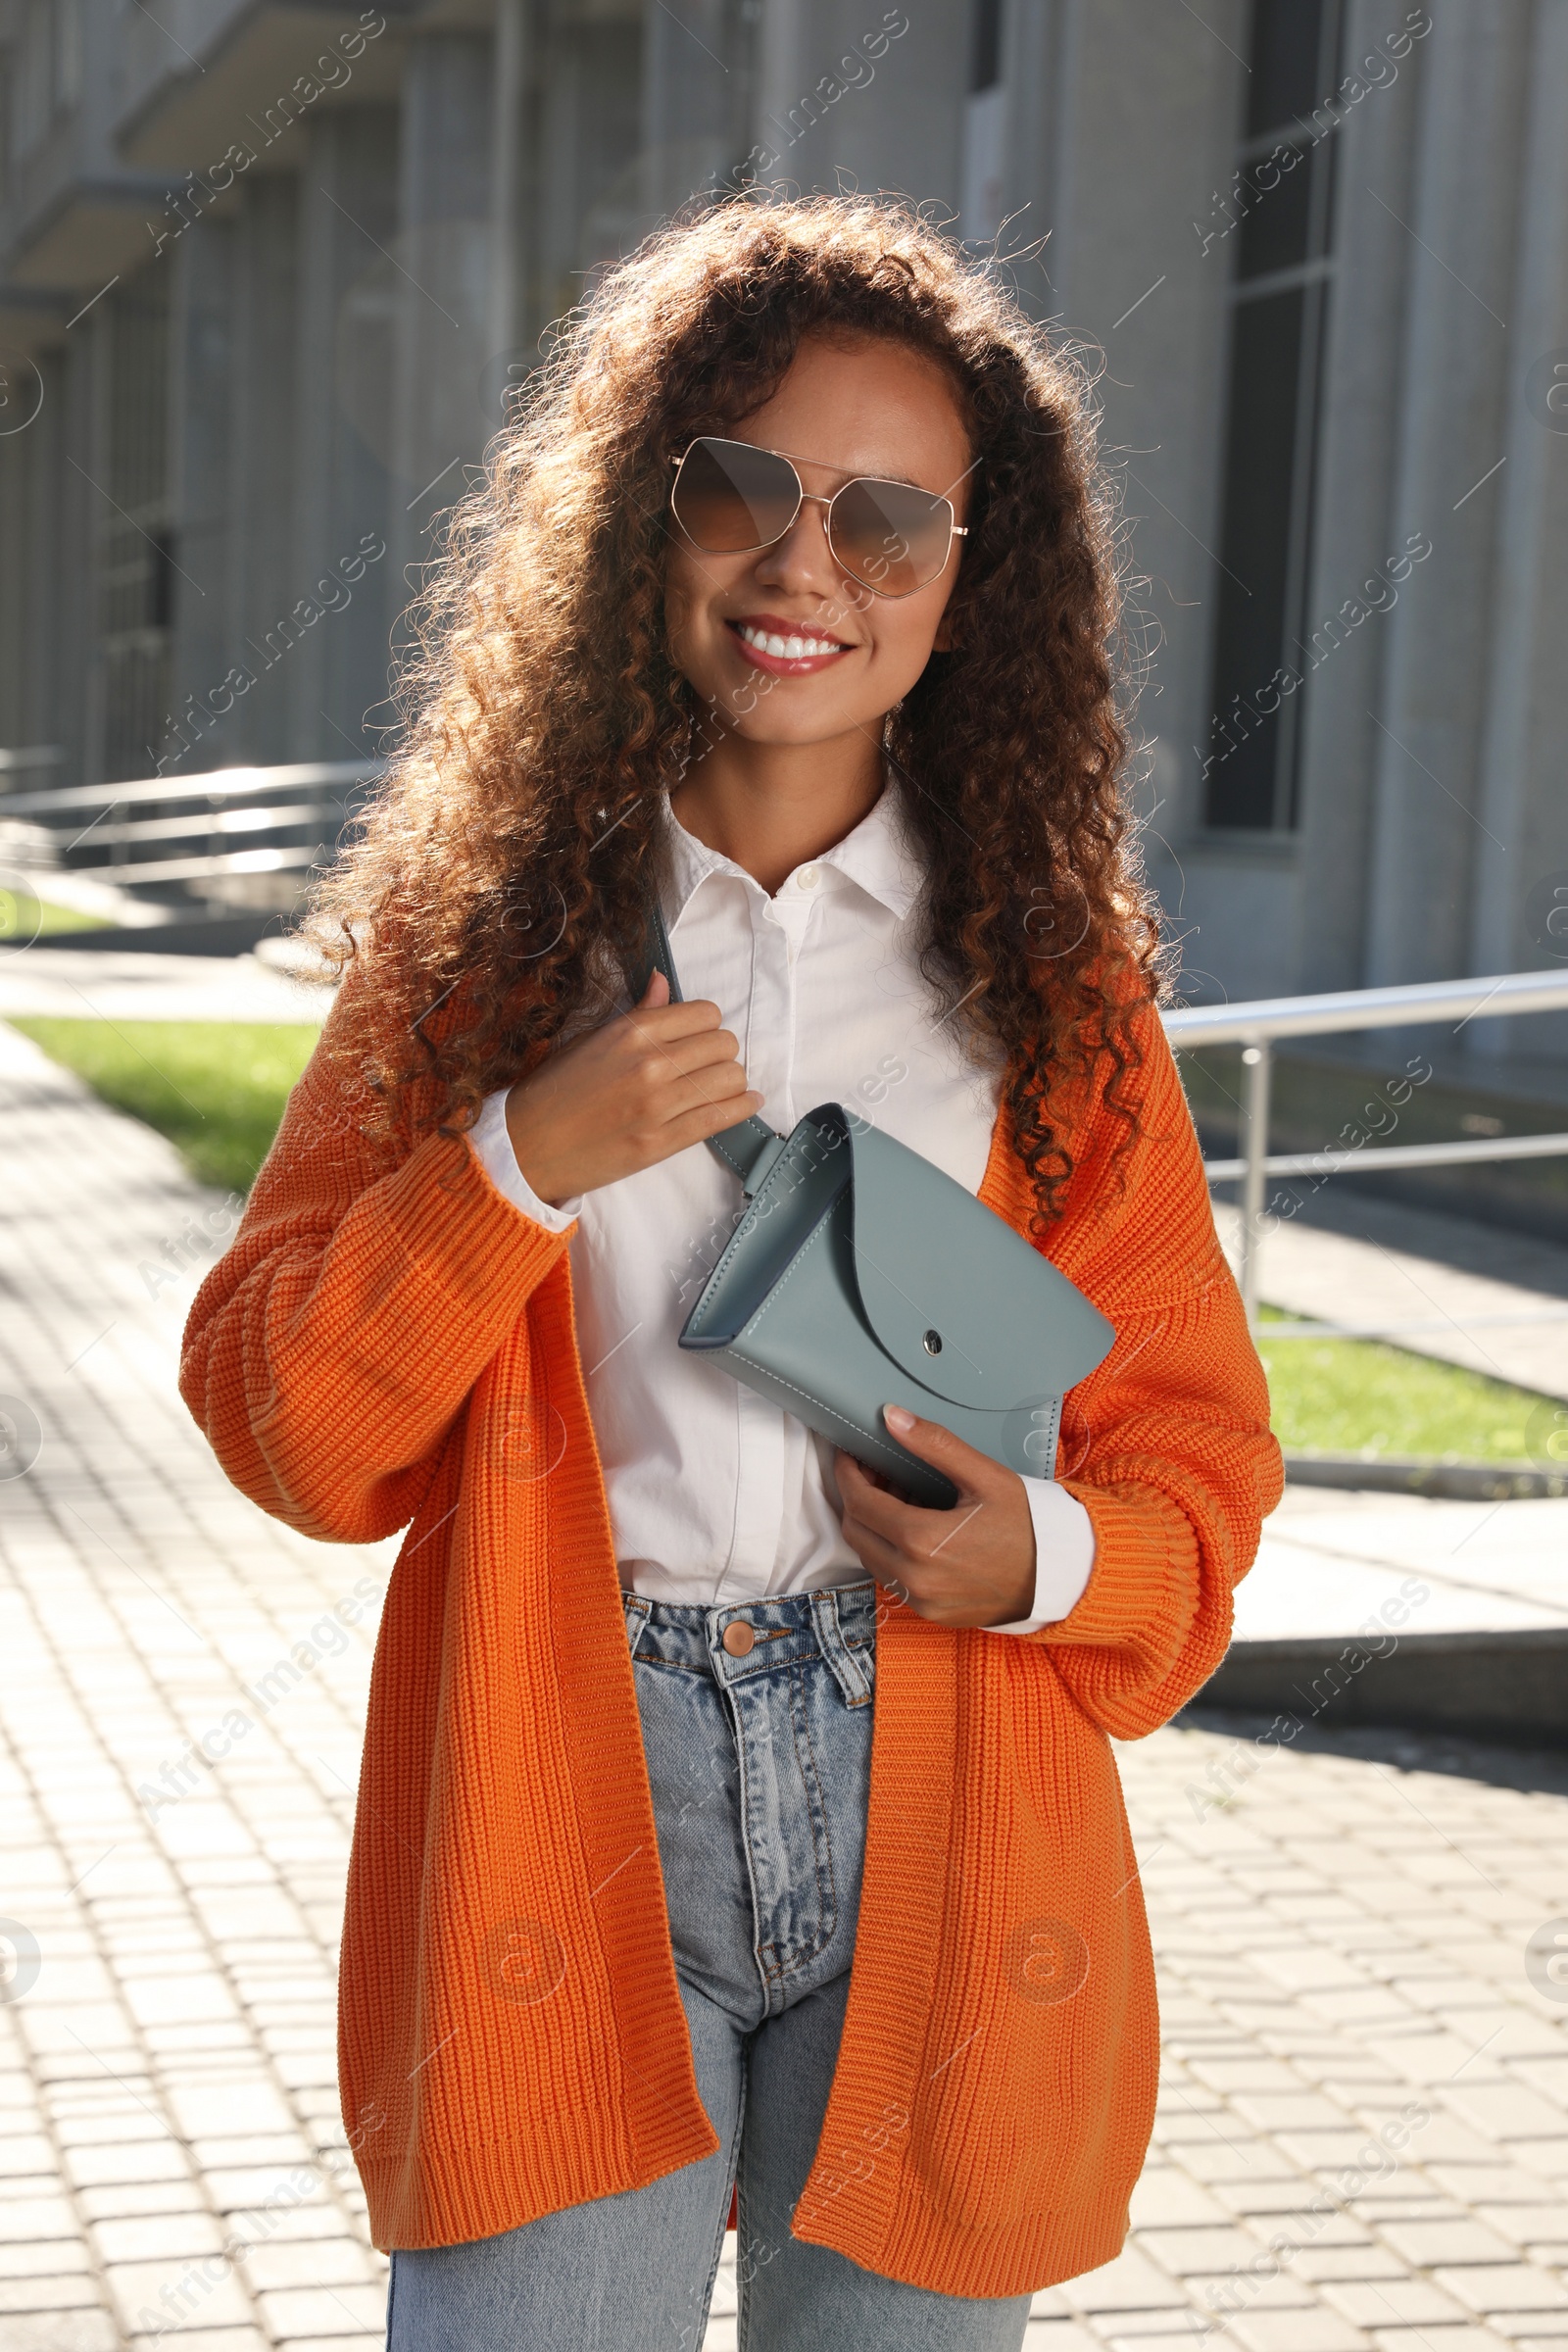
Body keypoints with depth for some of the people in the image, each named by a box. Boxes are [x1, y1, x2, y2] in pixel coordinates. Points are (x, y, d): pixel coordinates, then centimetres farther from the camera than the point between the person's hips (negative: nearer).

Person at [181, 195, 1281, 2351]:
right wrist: (524, 1165, -13)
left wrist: (1046, 1555, -13)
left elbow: (1192, 1444, 8)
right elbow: (282, 1428, 1)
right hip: (567, 1819, -1)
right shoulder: (484, 928, 4)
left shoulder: (1048, 968, 5)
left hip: (939, 1842, 1)